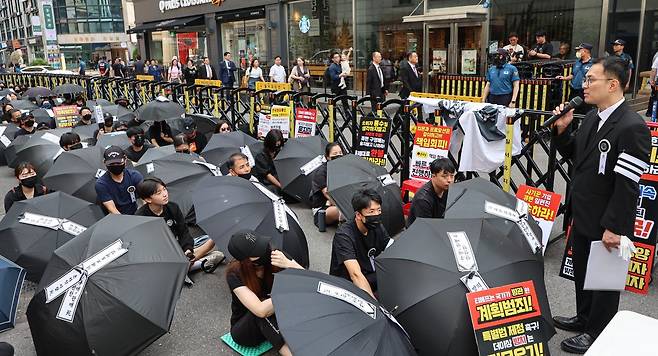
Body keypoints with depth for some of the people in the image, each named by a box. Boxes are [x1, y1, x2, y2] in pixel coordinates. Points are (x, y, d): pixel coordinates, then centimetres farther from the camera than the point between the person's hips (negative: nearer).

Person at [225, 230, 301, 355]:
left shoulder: (275, 256, -18)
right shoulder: (234, 274, -26)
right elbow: (261, 310, -38)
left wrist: (289, 265, -38)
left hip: (275, 321, 3)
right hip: (243, 330, -3)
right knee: (263, 311, -34)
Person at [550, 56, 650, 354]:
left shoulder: (632, 127, -23)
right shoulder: (592, 117, 2)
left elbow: (627, 184, -23)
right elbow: (573, 155, 13)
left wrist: (613, 227, -21)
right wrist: (562, 129, -4)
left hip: (606, 224, -8)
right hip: (582, 215, 8)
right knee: (582, 271, 24)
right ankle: (584, 318, 45)